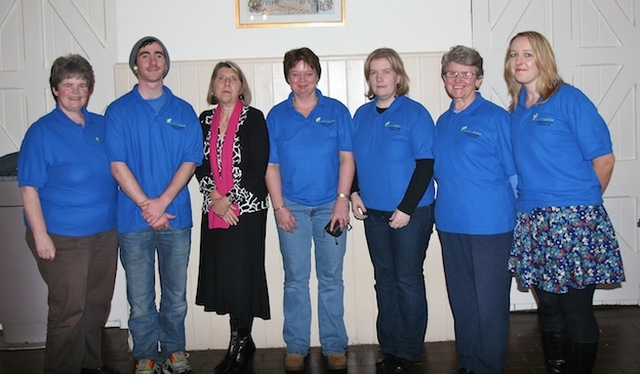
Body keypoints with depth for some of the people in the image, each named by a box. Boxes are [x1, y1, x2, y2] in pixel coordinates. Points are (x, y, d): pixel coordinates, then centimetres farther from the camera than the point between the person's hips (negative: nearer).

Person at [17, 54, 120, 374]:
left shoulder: (102, 125, 7)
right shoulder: (41, 132, -7)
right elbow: (29, 188, -10)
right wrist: (40, 235, -15)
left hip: (105, 232, 6)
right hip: (62, 237, -5)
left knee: (98, 304, 16)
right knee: (69, 309, 0)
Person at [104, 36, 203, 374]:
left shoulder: (183, 111, 7)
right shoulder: (118, 111, 3)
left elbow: (190, 161, 0)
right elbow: (117, 164, -4)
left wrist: (163, 201, -13)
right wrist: (146, 206, -13)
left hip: (176, 216, 1)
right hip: (133, 219, -1)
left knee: (176, 294, 10)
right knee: (140, 298, 6)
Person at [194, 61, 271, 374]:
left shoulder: (253, 118, 0)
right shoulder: (205, 120, 13)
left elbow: (259, 167, -8)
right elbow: (200, 164, 8)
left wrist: (231, 200, -12)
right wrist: (214, 197, -8)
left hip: (247, 209, -4)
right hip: (214, 211, 4)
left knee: (241, 275, -5)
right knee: (221, 275, 5)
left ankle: (240, 345, 11)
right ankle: (241, 343, 19)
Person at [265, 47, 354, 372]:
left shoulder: (336, 111, 4)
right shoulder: (276, 116, 6)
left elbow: (346, 159, 1)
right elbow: (272, 166, 5)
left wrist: (342, 200, -8)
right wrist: (279, 207, -3)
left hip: (330, 205, 0)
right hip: (292, 207, 1)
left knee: (331, 280, 6)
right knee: (296, 280, 6)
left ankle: (334, 346, 17)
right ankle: (296, 347, 17)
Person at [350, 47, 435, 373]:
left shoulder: (415, 113, -8)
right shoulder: (361, 115, 9)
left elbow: (426, 164, -12)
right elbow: (353, 159, 16)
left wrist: (406, 208, -16)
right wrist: (354, 193, 1)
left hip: (410, 213, -5)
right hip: (373, 212, 6)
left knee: (408, 280, 2)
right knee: (384, 279, 12)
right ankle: (389, 347, 24)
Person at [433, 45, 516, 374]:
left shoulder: (495, 117, -6)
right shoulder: (443, 122, 12)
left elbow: (514, 172, -3)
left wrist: (513, 214, -3)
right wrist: (444, 211, 14)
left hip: (489, 225, -6)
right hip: (450, 224, 6)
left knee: (489, 303, 2)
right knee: (461, 300, 15)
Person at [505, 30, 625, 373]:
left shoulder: (569, 99, -6)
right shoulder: (516, 109, 12)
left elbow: (604, 158, -5)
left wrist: (583, 201, 3)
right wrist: (530, 203, 12)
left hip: (573, 220, -6)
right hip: (532, 222, 6)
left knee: (576, 310, 0)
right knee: (548, 305, 14)